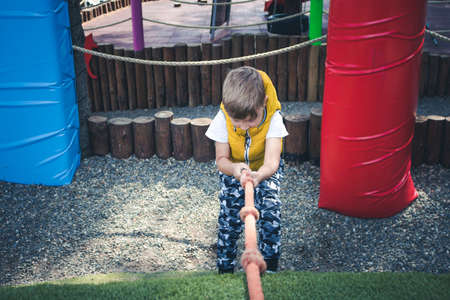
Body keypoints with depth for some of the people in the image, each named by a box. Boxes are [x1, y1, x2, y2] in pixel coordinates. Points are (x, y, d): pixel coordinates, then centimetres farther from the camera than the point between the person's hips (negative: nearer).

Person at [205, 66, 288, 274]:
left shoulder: (273, 118, -32)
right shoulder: (223, 119, -29)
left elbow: (271, 163, -37)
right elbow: (221, 159, -21)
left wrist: (259, 176, -62)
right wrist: (234, 169, -46)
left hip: (266, 169, -1)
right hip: (233, 169, 1)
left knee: (270, 211, -19)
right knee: (229, 218, -10)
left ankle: (270, 268, 0)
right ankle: (225, 269, 12)